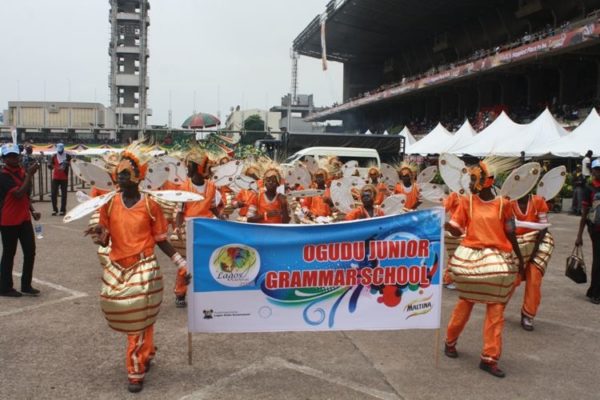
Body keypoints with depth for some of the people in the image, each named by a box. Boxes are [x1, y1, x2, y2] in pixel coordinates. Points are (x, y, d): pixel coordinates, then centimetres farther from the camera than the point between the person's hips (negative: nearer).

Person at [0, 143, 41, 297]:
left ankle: (26, 285, 20)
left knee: (30, 251, 8)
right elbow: (19, 193, -26)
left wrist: (32, 211, 8)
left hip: (24, 219, 7)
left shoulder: (21, 171, 9)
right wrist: (30, 175, -24)